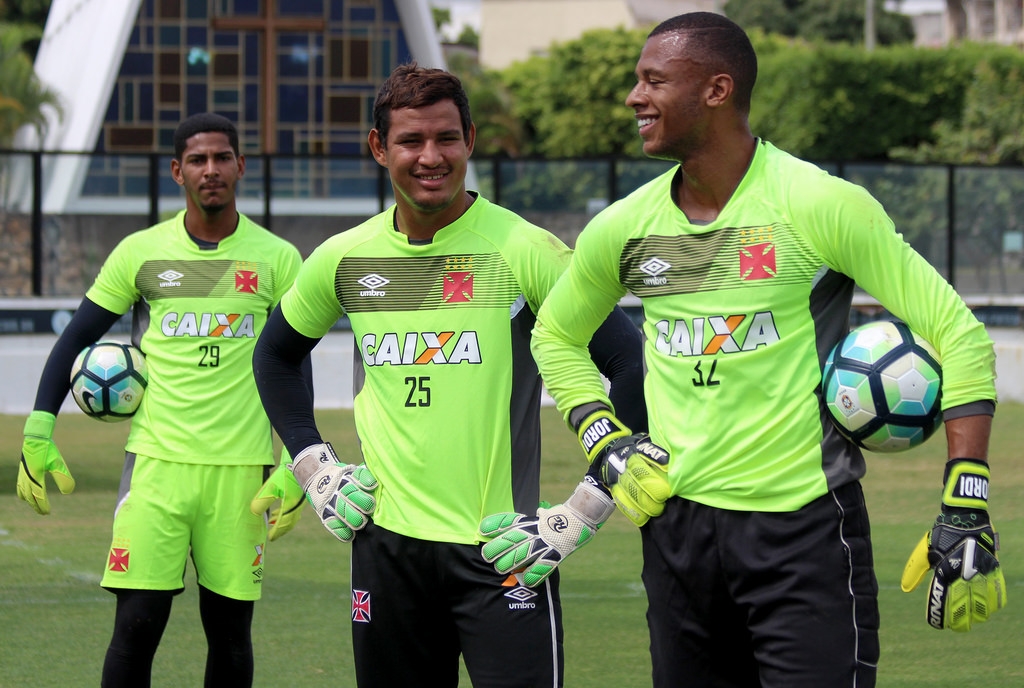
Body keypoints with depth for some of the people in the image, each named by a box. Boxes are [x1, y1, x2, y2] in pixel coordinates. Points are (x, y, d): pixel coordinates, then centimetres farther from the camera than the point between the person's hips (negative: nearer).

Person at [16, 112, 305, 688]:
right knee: (136, 626, -8)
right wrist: (38, 432, 1)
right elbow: (76, 339, 10)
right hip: (156, 461, 0)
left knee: (230, 631, 4)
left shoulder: (276, 259, 4)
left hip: (240, 467, 0)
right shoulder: (140, 252, 5)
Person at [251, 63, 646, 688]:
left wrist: (582, 512, -11)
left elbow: (632, 365, -10)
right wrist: (316, 470, 15)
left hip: (503, 555, -4)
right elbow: (276, 356, 25)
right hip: (386, 543, 4)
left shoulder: (522, 250, -8)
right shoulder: (345, 260, 6)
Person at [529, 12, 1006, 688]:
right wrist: (609, 447, 6)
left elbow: (957, 334, -10)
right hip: (679, 525, 5)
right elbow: (556, 336, 24)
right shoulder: (623, 228, 4)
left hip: (807, 529, -5)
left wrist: (965, 513, -15)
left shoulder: (820, 206, -11)